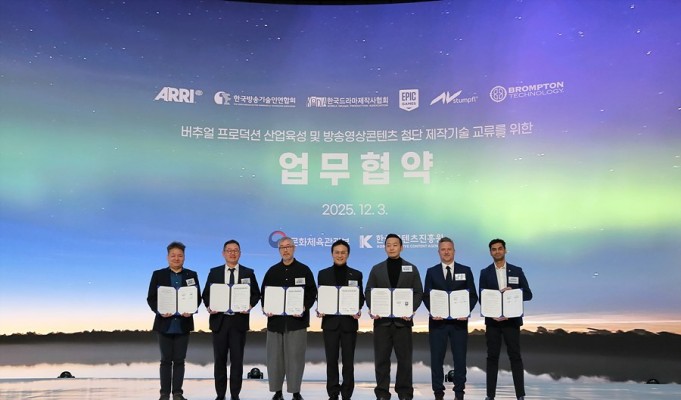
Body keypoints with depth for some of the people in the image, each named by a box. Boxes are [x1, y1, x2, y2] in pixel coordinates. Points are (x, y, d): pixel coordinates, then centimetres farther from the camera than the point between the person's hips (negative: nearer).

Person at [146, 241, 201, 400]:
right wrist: (159, 311, -17)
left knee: (179, 360, 6)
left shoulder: (192, 275, 6)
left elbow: (198, 297, 4)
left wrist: (191, 311, -15)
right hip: (165, 324, -1)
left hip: (183, 323, 1)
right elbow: (151, 298, 0)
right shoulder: (158, 274, 3)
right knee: (166, 360, 6)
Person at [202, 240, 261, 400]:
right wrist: (209, 306, -12)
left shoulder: (248, 273, 5)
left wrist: (249, 305, -14)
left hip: (239, 321, -1)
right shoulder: (214, 272, 7)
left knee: (237, 359, 3)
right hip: (219, 320, 1)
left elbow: (256, 294, 5)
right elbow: (206, 294, 7)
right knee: (219, 359, 7)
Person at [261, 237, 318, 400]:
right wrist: (266, 308, -5)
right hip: (275, 319, 3)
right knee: (275, 356, 4)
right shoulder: (272, 271, 12)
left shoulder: (304, 270, 4)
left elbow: (312, 292, 1)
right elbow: (264, 292, 12)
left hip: (297, 319, -2)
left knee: (295, 356, -2)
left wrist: (304, 308, -14)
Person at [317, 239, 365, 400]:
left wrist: (358, 310, -14)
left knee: (348, 361, 3)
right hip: (330, 322, 0)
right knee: (331, 360, 5)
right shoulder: (323, 274, 6)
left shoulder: (356, 274, 6)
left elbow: (360, 297, 6)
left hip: (349, 322, 0)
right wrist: (320, 310, -12)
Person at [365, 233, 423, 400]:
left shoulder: (411, 269, 7)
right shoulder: (376, 269, 10)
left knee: (404, 358, 4)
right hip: (382, 320, 1)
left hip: (402, 320, -1)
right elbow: (368, 292, 7)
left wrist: (411, 310, -13)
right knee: (381, 358, 4)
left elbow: (418, 293, 3)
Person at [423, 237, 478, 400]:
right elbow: (426, 296, 3)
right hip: (438, 321, 0)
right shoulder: (431, 272, 6)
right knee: (437, 358, 3)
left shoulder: (465, 270, 7)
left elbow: (473, 295, 4)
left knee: (460, 357, 5)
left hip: (459, 321, 0)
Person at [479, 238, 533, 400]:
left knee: (515, 356, 1)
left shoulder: (517, 271, 5)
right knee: (492, 357, 5)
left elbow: (528, 294, 3)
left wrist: (513, 292, -15)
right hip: (492, 320, 1)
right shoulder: (485, 273, 5)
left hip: (512, 320, 0)